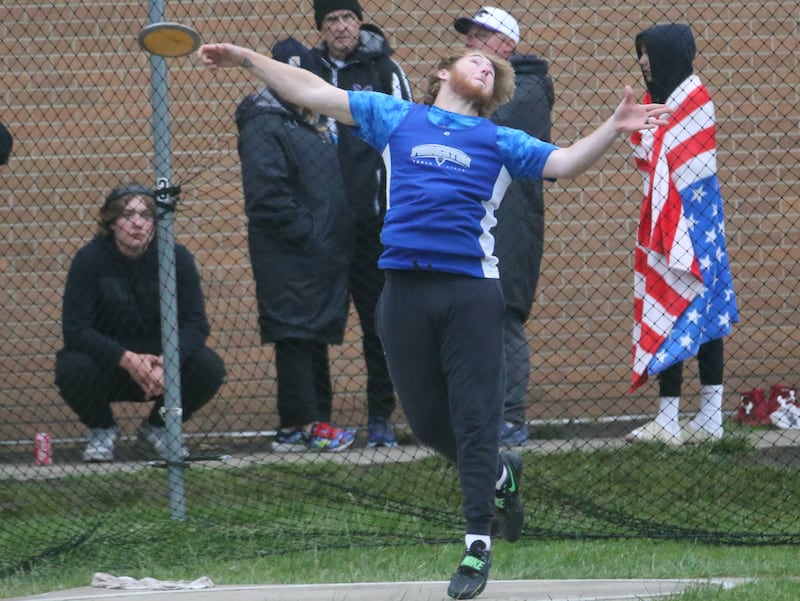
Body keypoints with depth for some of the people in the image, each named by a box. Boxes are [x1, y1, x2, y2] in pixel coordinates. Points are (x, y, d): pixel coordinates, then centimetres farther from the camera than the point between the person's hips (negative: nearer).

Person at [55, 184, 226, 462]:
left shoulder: (176, 257, -10)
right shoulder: (90, 259, -15)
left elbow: (195, 324, -13)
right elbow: (75, 329, -20)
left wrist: (168, 361, -34)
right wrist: (127, 360, -34)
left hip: (160, 359, 1)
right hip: (107, 362, -1)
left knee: (210, 368, -25)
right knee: (72, 370, -33)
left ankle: (158, 427, 6)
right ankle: (102, 429, 2)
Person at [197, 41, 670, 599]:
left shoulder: (501, 141, 16)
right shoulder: (397, 119, 18)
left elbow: (565, 162, 5)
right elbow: (313, 92, 19)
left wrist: (614, 129, -11)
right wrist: (247, 59, 16)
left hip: (472, 289, -1)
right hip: (405, 290, 1)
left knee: (475, 418, -6)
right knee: (426, 418, 4)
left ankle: (478, 544, -1)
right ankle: (500, 474, 32)